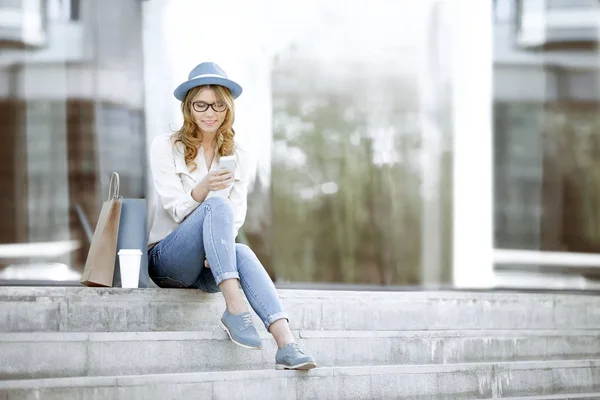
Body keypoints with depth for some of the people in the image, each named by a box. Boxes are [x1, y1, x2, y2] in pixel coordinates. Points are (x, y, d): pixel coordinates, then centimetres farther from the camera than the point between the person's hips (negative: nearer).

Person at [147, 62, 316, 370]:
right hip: (166, 259, -3)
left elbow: (237, 215, 6)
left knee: (243, 253, -35)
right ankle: (235, 309, -44)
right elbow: (176, 210, -9)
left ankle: (286, 345, -53)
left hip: (212, 269, 3)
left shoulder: (237, 157, 12)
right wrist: (204, 188, -30)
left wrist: (221, 246, -16)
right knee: (217, 205, -32)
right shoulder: (166, 147, 0)